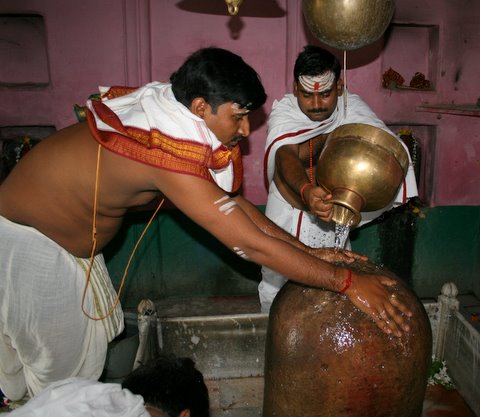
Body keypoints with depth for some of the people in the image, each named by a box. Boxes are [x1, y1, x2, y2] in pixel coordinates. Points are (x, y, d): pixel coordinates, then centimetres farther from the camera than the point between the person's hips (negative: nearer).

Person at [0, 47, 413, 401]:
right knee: (62, 362, 9)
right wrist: (347, 282, -29)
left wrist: (309, 251, -8)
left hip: (72, 238, 9)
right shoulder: (170, 154, -37)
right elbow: (253, 244, -36)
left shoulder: (174, 121, -8)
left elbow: (232, 201, -5)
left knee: (92, 332, 21)